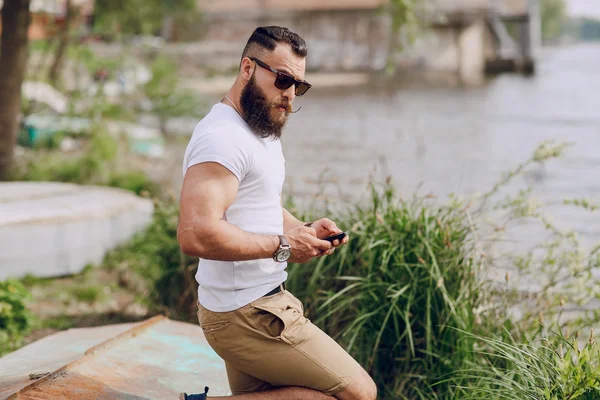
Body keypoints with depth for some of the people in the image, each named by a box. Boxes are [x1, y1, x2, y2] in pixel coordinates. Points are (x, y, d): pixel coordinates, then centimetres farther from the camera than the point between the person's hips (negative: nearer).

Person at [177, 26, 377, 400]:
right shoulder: (222, 137, -19)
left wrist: (304, 229, 6)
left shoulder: (262, 131, 15)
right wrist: (282, 246, -21)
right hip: (249, 314, -10)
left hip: (251, 306, 10)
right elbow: (196, 234, -31)